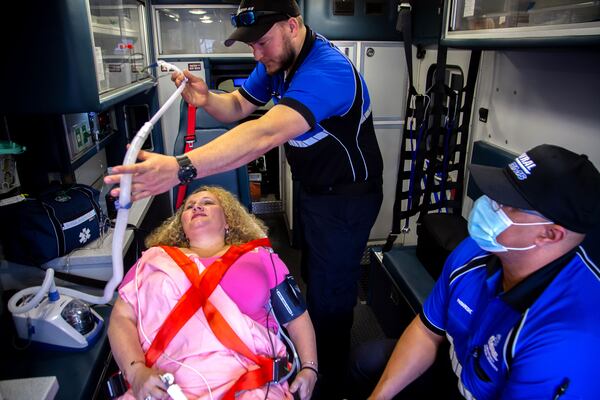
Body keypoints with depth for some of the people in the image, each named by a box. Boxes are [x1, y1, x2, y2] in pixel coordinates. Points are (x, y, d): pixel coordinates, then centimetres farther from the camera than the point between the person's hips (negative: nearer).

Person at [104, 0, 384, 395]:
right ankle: (313, 362, 44)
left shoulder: (326, 70, -32)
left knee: (329, 293, 2)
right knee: (315, 277, 21)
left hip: (347, 198, -8)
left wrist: (180, 167, -55)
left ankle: (331, 379, 27)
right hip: (313, 189, 9)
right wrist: (206, 99, -21)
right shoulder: (277, 60, -2)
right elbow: (237, 106, 2)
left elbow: (265, 134, -46)